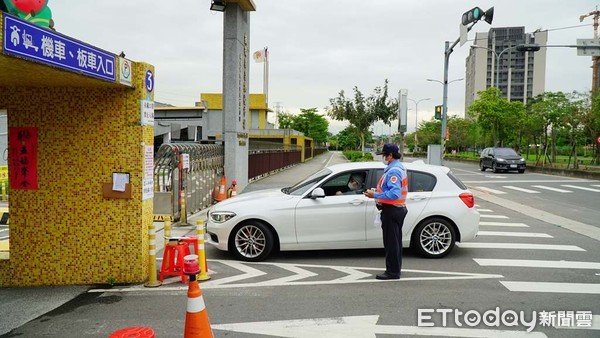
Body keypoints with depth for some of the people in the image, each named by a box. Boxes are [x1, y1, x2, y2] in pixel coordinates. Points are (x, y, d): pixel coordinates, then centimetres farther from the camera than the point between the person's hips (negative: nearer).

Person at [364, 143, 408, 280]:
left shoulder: (393, 171, -20)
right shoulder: (400, 167, 15)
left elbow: (394, 193, -29)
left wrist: (375, 195, -27)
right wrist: (378, 193, 16)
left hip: (391, 211, -11)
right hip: (398, 209, 11)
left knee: (391, 242, -4)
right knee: (395, 241, 17)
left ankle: (392, 272, 2)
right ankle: (395, 269, 27)